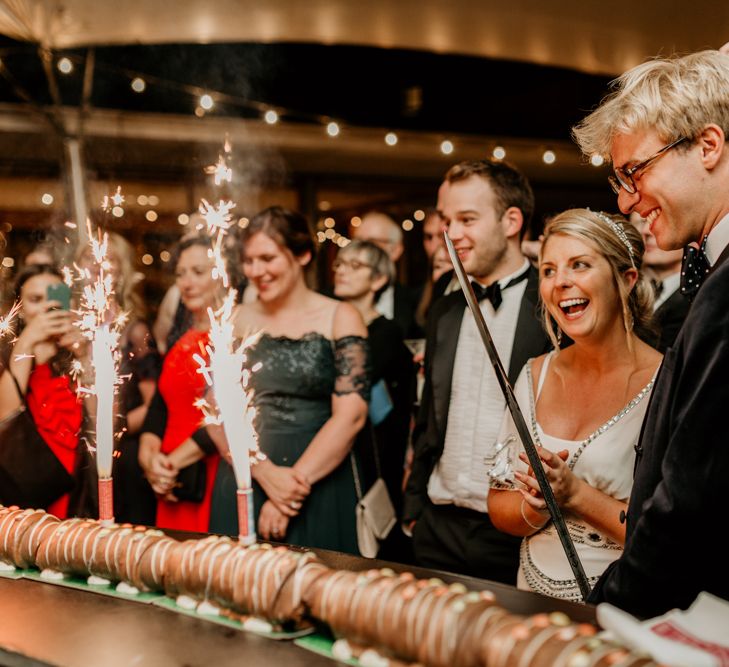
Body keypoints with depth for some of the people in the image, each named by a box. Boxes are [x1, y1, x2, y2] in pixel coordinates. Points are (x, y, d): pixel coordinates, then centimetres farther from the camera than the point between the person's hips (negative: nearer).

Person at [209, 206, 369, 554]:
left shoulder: (339, 317, -1)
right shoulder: (237, 320, 7)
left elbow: (350, 415, -8)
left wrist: (298, 481, -14)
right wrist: (265, 472, -12)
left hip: (318, 491, -2)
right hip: (241, 485, 3)